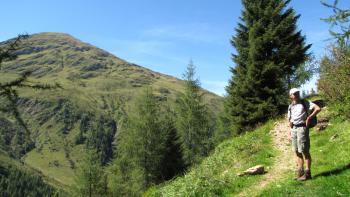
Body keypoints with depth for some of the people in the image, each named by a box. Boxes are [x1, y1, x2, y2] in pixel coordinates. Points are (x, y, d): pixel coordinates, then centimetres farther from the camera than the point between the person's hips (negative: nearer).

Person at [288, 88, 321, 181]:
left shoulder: (305, 103, 3)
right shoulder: (290, 107, 16)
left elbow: (318, 108, -8)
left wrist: (309, 118, -13)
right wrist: (290, 132, 9)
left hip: (302, 128, -6)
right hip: (293, 129, 6)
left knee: (304, 151, -5)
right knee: (297, 152, 8)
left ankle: (307, 173, 2)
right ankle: (300, 172, 16)